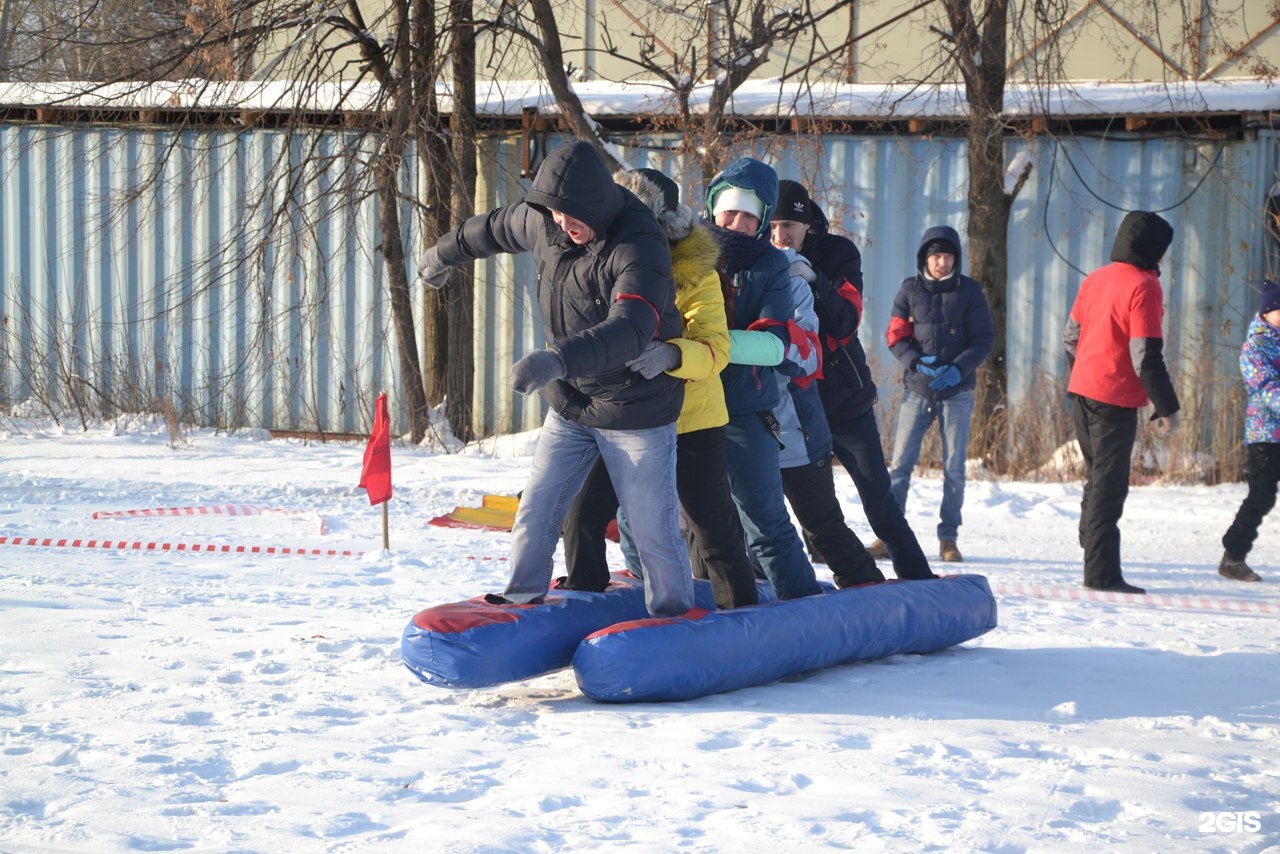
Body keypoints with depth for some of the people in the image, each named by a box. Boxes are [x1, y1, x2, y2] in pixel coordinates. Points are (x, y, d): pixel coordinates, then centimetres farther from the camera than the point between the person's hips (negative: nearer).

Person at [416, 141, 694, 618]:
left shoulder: (638, 249, -27)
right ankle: (523, 599, 20)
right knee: (535, 514, 5)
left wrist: (558, 359, -56)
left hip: (636, 413, -6)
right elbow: (495, 228, 20)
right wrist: (444, 254, 36)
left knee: (652, 530, 0)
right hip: (570, 405, 6)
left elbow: (630, 329, -43)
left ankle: (673, 614, 17)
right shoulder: (541, 222, -4)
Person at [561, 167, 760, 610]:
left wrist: (671, 354, -45)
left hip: (691, 421, -4)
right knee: (583, 514, 3)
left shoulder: (696, 274, -13)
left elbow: (715, 350, -24)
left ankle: (741, 610, 13)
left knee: (712, 524, -1)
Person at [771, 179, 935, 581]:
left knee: (877, 494, 7)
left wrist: (811, 280, -33)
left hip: (843, 397, 0)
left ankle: (916, 575, 19)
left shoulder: (837, 254, -8)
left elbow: (846, 324, -18)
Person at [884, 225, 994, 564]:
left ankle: (949, 538, 10)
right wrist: (917, 361, -15)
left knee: (954, 468, 2)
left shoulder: (969, 291, 1)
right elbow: (896, 336, 3)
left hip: (957, 392, 0)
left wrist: (959, 368, -16)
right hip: (917, 390, 1)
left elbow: (984, 339, -1)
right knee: (901, 463, -3)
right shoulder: (910, 290, 4)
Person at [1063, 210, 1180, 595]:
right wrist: (1167, 407, -11)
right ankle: (1102, 573, -4)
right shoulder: (1143, 286, -13)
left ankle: (1094, 564, 21)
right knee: (1109, 486, -4)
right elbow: (1146, 356, -17)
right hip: (1116, 400, -8)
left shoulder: (1095, 279, 11)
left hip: (1082, 394, 8)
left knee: (1097, 480, 17)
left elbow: (1071, 335, 17)